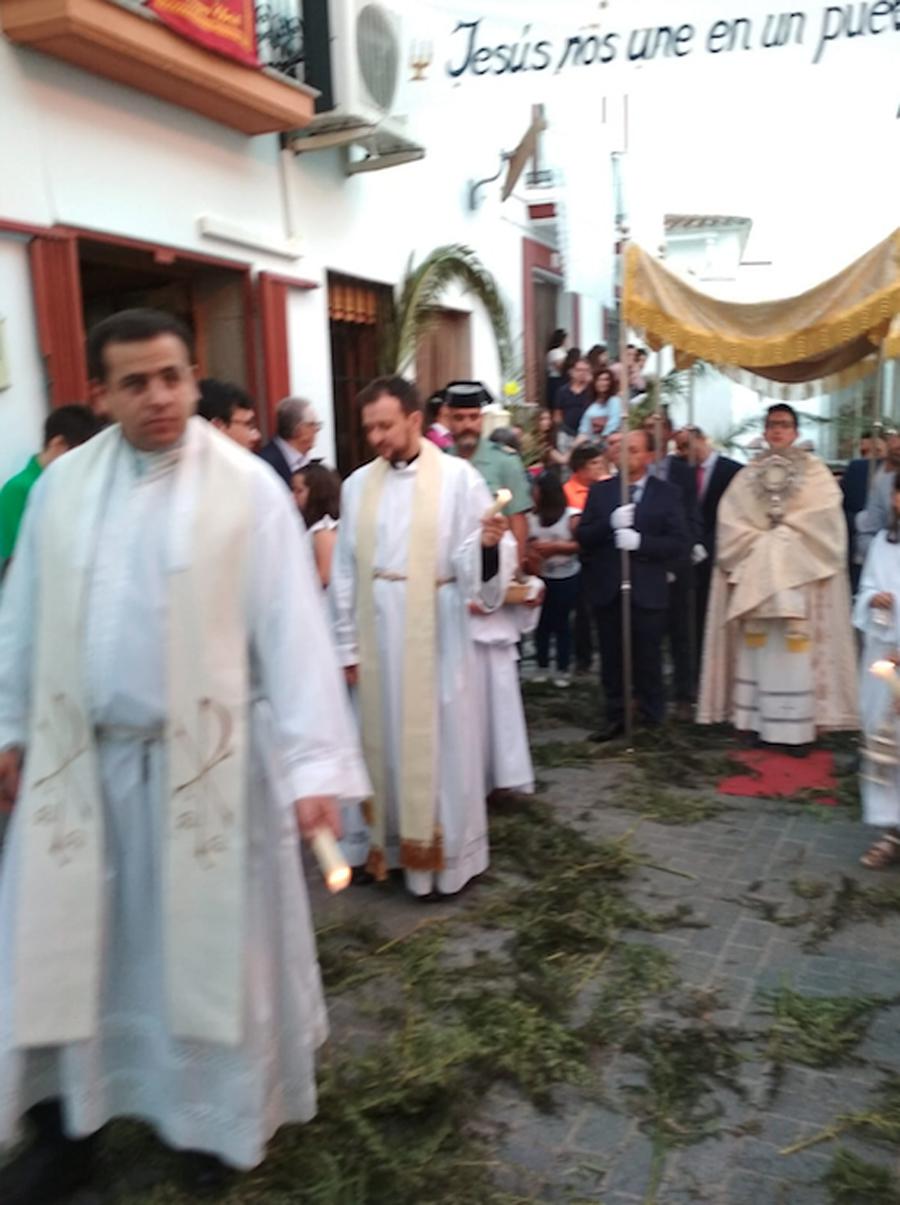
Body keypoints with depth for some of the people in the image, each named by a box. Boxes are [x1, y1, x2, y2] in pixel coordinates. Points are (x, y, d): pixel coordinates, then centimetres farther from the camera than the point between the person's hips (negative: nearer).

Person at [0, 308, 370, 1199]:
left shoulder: (249, 488, -10)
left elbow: (291, 626, -13)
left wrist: (312, 761, -18)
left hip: (202, 755, -3)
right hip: (77, 756, 4)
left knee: (206, 937, 11)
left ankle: (220, 1118, 34)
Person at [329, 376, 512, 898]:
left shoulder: (458, 477, -7)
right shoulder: (358, 484, 4)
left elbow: (475, 565, -9)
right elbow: (345, 568, 6)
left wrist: (489, 544, -31)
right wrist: (347, 642, 5)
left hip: (436, 627, -4)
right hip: (377, 628, 4)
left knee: (441, 739, 5)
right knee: (386, 738, 13)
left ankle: (447, 854, 20)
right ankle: (395, 845, 28)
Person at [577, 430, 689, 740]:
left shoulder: (667, 494, 1)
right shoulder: (600, 491, 8)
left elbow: (679, 543, -6)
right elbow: (582, 537, 1)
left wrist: (640, 541, -18)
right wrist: (610, 524, -17)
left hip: (647, 592, -2)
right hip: (607, 590, 3)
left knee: (648, 661, 5)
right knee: (611, 660, 10)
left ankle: (651, 722, 17)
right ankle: (615, 719, 23)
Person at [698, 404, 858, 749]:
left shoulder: (815, 472, 5)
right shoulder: (747, 475, 11)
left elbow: (824, 520, -6)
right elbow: (731, 520, 3)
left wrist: (783, 541, -10)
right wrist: (761, 544, -8)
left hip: (801, 574, -2)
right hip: (755, 572, 2)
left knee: (797, 650, -6)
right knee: (758, 648, 1)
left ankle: (798, 726, -3)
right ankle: (760, 720, 6)